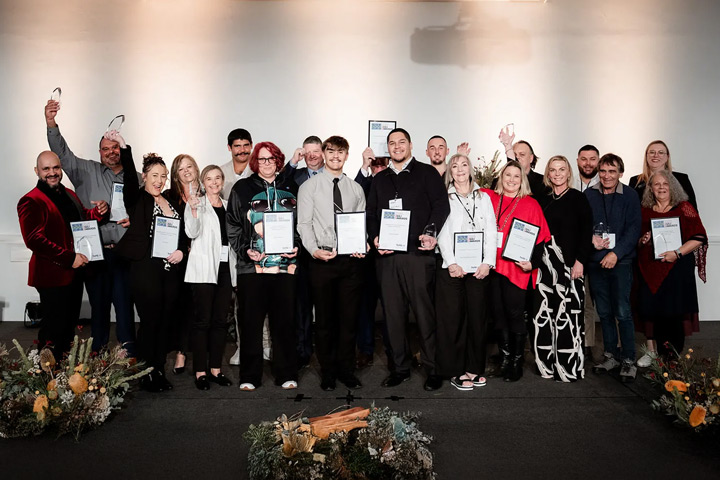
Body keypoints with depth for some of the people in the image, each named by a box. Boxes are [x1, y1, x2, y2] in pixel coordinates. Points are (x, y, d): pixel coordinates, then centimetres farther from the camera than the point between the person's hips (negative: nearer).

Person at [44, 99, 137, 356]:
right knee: (98, 305, 10)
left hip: (125, 253, 0)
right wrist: (51, 125, -17)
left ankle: (129, 357, 12)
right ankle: (98, 356, 22)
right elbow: (62, 153, -2)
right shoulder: (87, 171, 8)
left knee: (125, 305, 1)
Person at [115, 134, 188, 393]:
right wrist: (123, 147, -31)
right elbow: (129, 177, -18)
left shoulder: (172, 202, 14)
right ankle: (146, 375, 15)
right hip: (146, 270, -5)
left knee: (165, 322, 10)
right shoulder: (137, 199, 0)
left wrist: (181, 251, -2)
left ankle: (159, 371, 23)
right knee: (150, 322, 1)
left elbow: (184, 233, 17)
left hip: (171, 271, 5)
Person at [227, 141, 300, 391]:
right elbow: (232, 225, 4)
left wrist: (297, 248, 0)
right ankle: (249, 376, 13)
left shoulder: (289, 190, 14)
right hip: (252, 265, -1)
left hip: (285, 265, 2)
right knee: (251, 321, 2)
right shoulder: (242, 188, 8)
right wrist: (246, 250, -9)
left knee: (285, 319, 4)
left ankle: (286, 374, 15)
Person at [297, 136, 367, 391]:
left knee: (349, 317, 8)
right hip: (322, 259, -2)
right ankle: (327, 372, 19)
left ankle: (347, 370, 22)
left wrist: (363, 247, -7)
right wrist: (314, 249, -18)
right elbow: (304, 224, -3)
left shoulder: (355, 188, 12)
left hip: (352, 260, 2)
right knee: (324, 319, 6)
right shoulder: (309, 186, 3)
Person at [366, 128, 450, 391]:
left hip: (418, 253, -4)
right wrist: (375, 237, 0)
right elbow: (370, 213, 18)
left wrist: (431, 233, -18)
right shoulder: (379, 179, 20)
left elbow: (441, 205, -3)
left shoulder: (426, 173, 7)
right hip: (387, 255, 4)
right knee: (393, 313, 7)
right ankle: (400, 367, 19)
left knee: (425, 312, -1)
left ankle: (432, 368, 11)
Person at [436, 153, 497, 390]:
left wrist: (488, 262, -5)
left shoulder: (484, 198, 15)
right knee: (453, 317, -2)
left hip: (479, 267, 2)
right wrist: (452, 263, -12)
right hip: (452, 267, -2)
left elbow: (491, 232, 7)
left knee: (478, 316, 3)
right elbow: (442, 233, -1)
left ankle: (475, 368, 15)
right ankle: (456, 370, 6)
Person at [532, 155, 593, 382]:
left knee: (567, 312, -5)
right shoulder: (542, 200, 15)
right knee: (544, 312, 4)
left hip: (569, 263, -4)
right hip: (545, 263, 4)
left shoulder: (578, 198, 1)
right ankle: (547, 363, 13)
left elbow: (587, 231, -5)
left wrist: (580, 261, -13)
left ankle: (569, 366, 4)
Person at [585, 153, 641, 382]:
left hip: (620, 261, -3)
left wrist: (616, 253, -16)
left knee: (623, 312, -4)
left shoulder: (630, 196, -1)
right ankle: (611, 355, 23)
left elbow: (634, 229, -6)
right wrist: (591, 238, -12)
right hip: (595, 261, 3)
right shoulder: (589, 195, 5)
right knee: (604, 312, 10)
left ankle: (629, 359, 7)